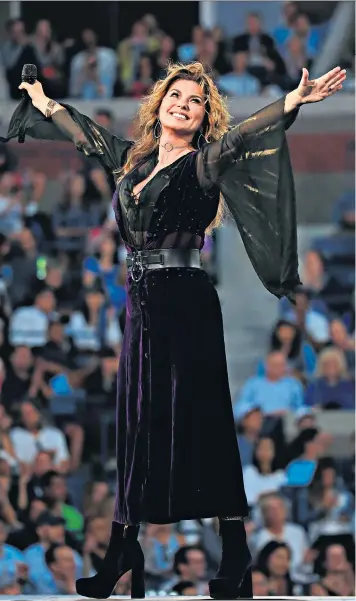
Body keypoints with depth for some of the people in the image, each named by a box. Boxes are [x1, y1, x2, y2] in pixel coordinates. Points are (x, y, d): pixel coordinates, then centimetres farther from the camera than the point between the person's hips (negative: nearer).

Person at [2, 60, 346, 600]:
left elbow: (240, 136, -23)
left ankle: (236, 555, -8)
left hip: (186, 303, -6)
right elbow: (87, 135, 30)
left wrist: (291, 104, -41)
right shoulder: (134, 159, 13)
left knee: (200, 422, -9)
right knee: (135, 420, 9)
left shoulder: (202, 165, -5)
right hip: (141, 301, 6)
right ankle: (121, 550, 15)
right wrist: (44, 103, 43)